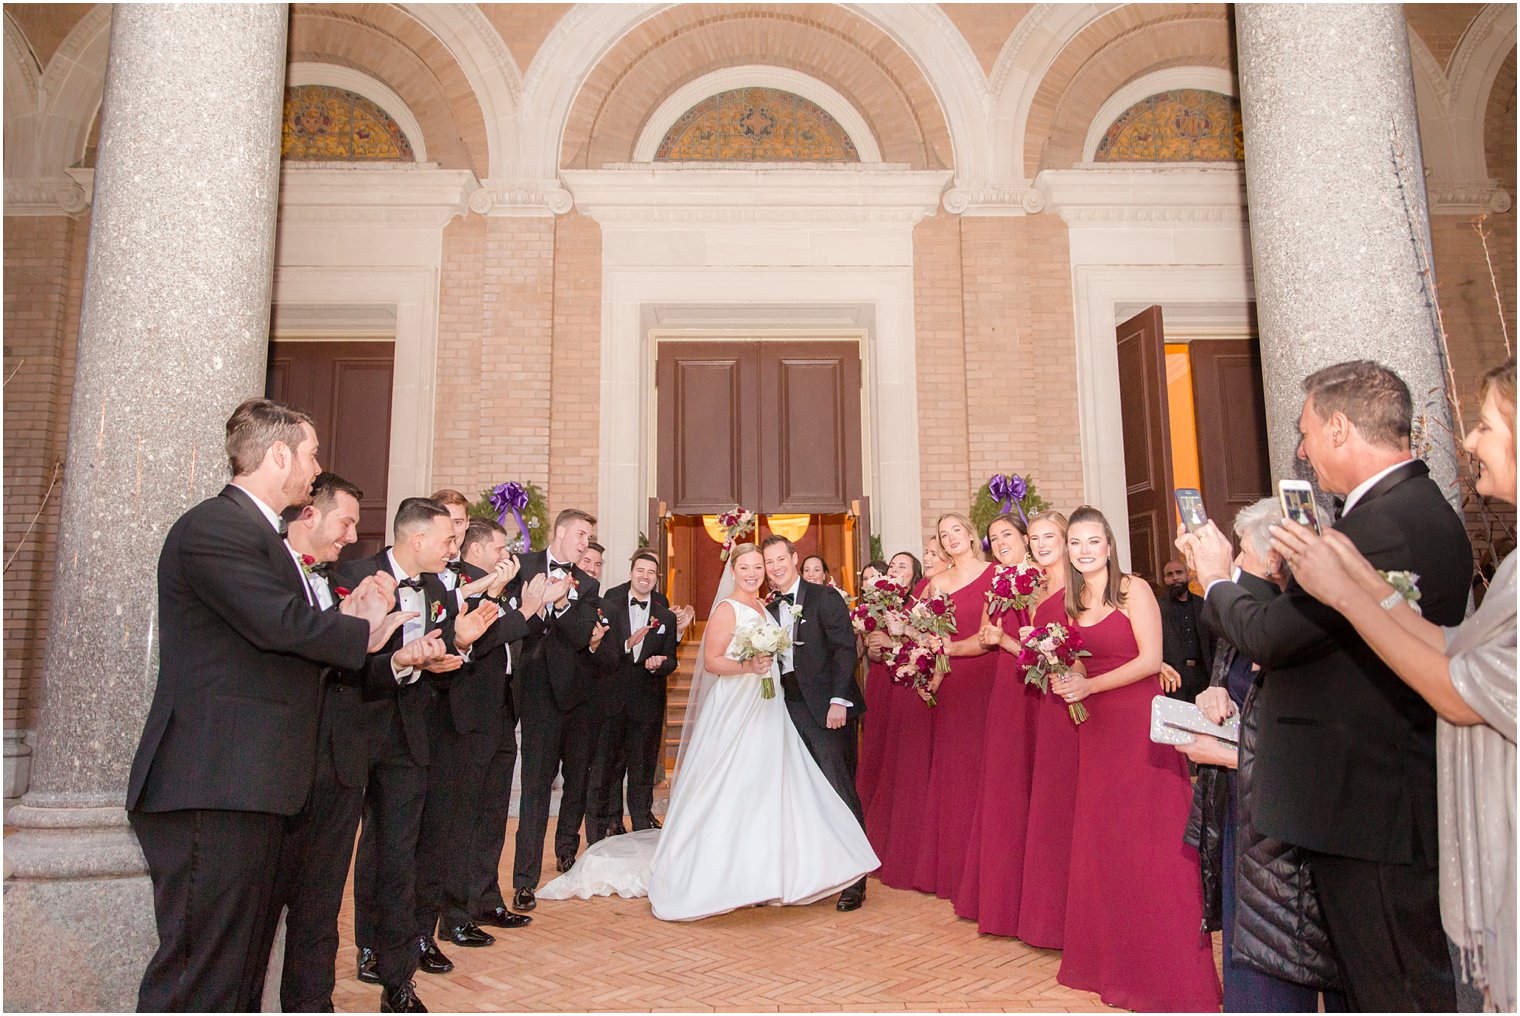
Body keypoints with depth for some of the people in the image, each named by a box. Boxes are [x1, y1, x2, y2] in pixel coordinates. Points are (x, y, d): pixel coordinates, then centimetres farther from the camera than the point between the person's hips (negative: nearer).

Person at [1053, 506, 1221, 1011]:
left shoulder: (1134, 590, -6)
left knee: (1148, 840, -2)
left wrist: (1088, 685, -14)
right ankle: (1113, 957, 20)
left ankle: (1164, 968, 9)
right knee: (1099, 841, 7)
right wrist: (1062, 681, -1)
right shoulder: (1072, 601, 12)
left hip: (1140, 726, -6)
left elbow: (1150, 659, -12)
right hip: (1095, 731, 6)